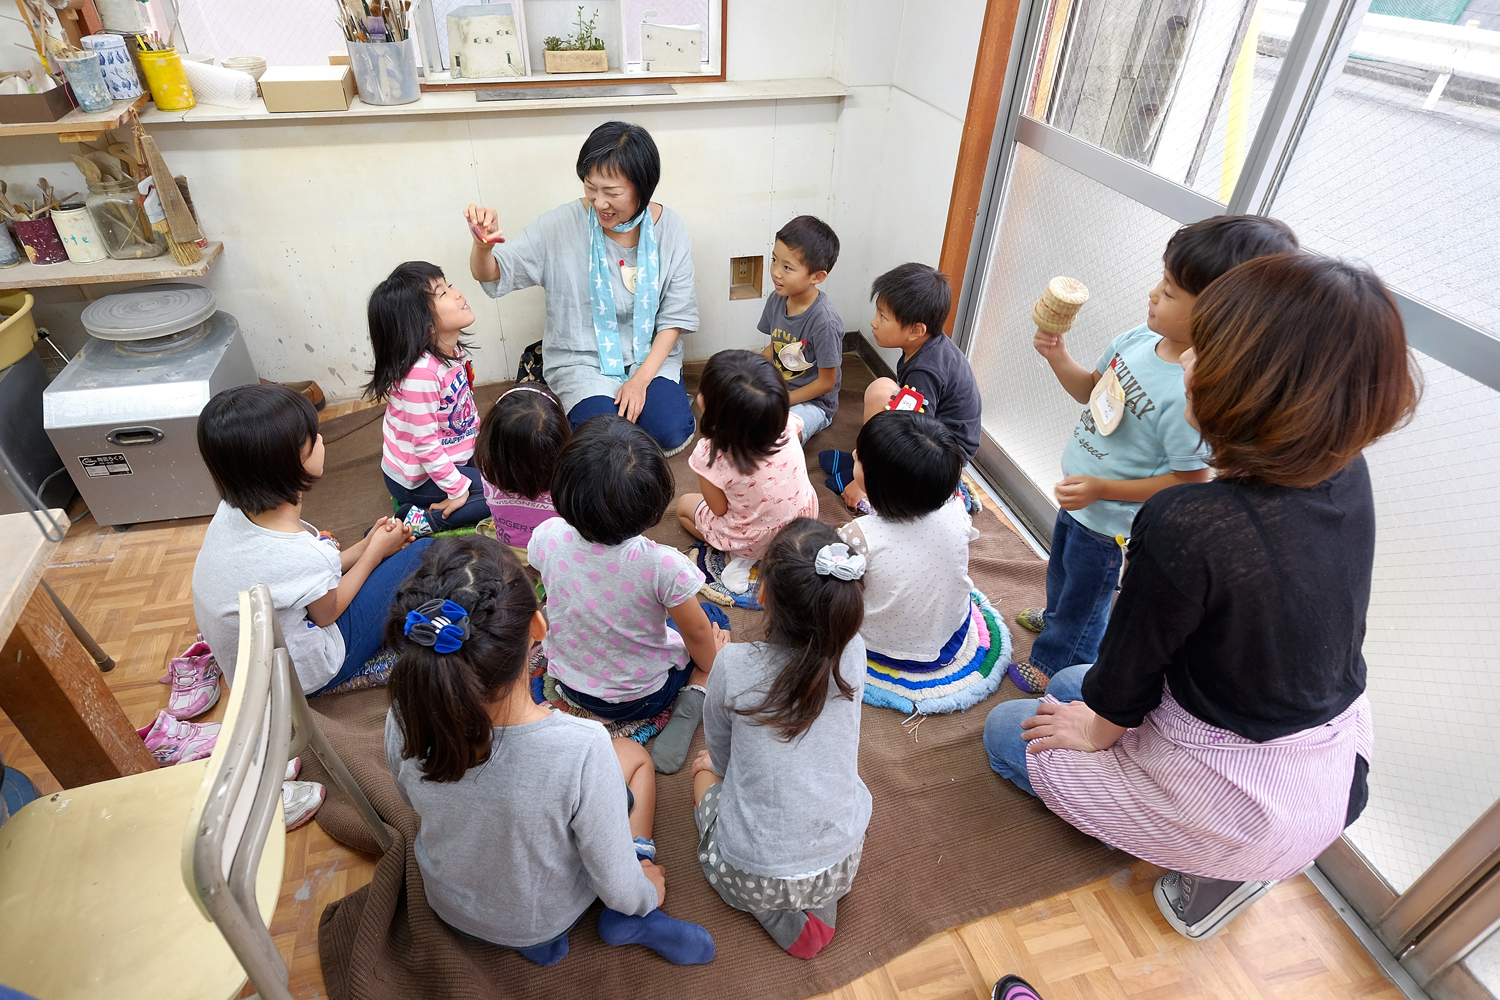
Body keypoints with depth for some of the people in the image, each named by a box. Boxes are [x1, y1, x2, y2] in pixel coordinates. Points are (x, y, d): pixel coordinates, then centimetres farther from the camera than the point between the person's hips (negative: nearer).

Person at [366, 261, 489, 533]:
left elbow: (464, 408, 9)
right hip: (418, 478, -9)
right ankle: (423, 521, -7)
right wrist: (458, 489, -19)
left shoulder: (450, 349, -5)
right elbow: (425, 443, -26)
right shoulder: (421, 372, -31)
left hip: (451, 456, 9)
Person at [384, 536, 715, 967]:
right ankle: (629, 920, 12)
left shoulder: (404, 721, -30)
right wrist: (646, 894, -1)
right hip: (546, 915, -3)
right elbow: (617, 887, -25)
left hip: (448, 906, 3)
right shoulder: (581, 748, -42)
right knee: (633, 753, 17)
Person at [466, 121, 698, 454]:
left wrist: (642, 378, -14)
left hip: (651, 354, 1)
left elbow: (676, 314, -4)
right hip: (583, 360, -1)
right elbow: (491, 275, -11)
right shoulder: (562, 225, -12)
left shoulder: (668, 227, -7)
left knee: (672, 433, -20)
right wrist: (483, 244, -36)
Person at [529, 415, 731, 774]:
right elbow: (696, 634, -18)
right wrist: (712, 664, 6)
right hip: (641, 697, -4)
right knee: (715, 618, 20)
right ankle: (688, 711, 0)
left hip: (568, 680, 4)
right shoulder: (662, 565, -37)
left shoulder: (547, 538, -26)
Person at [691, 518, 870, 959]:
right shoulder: (851, 653, -15)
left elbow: (721, 757, -4)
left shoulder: (733, 665, -24)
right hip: (842, 866, 3)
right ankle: (819, 906, 12)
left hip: (750, 877, -3)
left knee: (704, 766, 25)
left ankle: (781, 918, 10)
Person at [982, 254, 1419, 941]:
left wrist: (1096, 727, 0)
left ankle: (1215, 869, 10)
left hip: (1235, 799, -7)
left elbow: (1129, 666, -18)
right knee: (1069, 683, 26)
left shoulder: (1186, 525, -36)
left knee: (1007, 730, 14)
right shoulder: (1346, 475, -15)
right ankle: (1235, 854, 17)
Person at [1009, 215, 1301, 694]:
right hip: (1079, 494, 8)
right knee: (1062, 568, 33)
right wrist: (1059, 357, -12)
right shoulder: (1142, 338, -12)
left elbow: (1189, 482, -26)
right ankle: (1057, 616, 63)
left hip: (1112, 520, -7)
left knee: (1085, 592, 19)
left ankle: (1054, 660, 45)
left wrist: (1101, 489, -29)